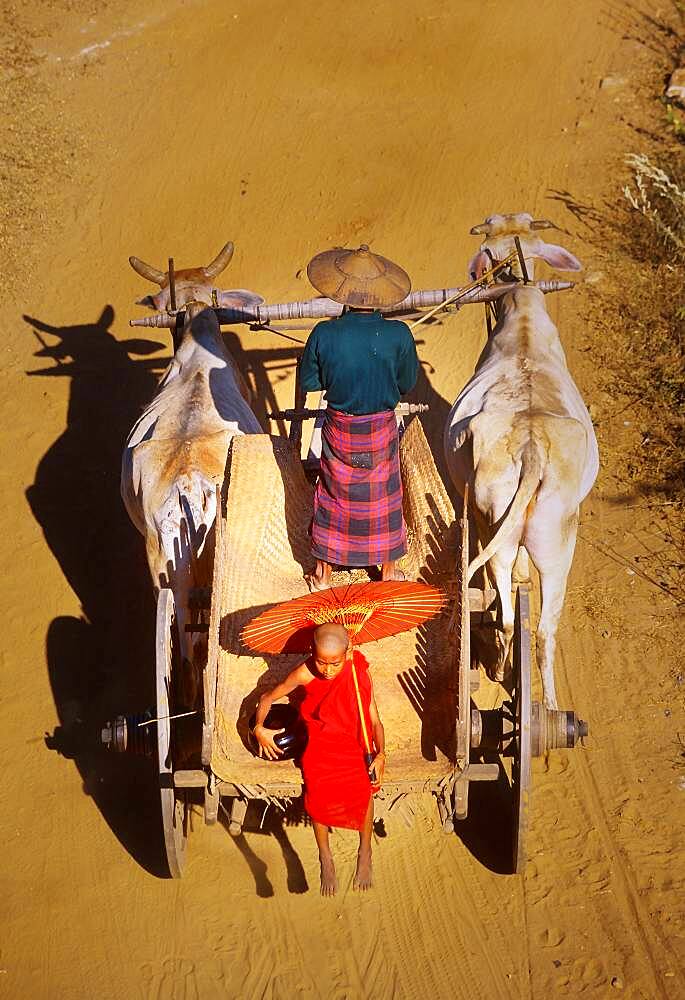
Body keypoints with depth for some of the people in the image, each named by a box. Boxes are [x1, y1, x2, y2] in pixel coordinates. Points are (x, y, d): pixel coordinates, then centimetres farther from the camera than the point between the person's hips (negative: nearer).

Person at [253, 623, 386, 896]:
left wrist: (380, 754, -21)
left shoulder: (359, 673, -12)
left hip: (354, 745, 0)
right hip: (319, 745, 0)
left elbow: (375, 721, -7)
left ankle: (365, 853, 0)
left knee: (364, 784, -24)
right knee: (318, 791, -24)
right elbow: (268, 697, 3)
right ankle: (325, 858, -1)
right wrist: (259, 728, -10)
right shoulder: (305, 674, -13)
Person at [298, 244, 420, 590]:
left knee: (333, 496, 18)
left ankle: (324, 574, 32)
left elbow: (308, 382, -7)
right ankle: (388, 570, 35)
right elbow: (407, 383, -5)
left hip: (339, 429, 0)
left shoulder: (324, 334, -21)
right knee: (383, 496, 19)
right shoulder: (399, 335, -21)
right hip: (382, 430, 0)